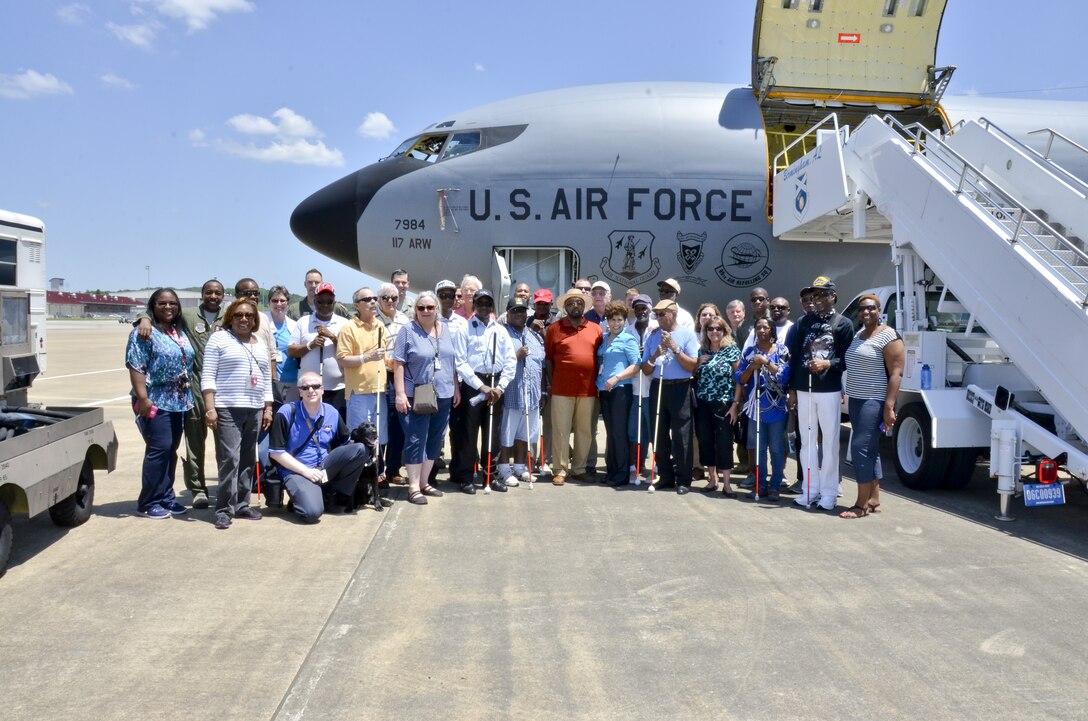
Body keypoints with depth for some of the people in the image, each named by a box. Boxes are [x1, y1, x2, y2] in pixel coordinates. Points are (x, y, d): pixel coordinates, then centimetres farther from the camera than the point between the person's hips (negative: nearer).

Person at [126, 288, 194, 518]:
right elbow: (136, 367, -14)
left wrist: (187, 398, 17)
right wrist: (143, 398, -21)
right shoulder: (145, 332, -7)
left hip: (179, 402, 7)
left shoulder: (181, 332, 16)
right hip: (156, 401, -7)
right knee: (159, 449, -8)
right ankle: (148, 503, 1)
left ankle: (166, 498, 19)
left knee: (171, 450, 11)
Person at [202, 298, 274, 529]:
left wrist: (268, 409, 12)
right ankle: (224, 509, -6)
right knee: (230, 458, -11)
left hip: (255, 410, 6)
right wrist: (210, 408, -14)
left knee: (248, 459, 8)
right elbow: (208, 376, -6)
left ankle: (241, 504, 16)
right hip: (227, 408, -6)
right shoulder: (219, 338, 0)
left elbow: (267, 380, 19)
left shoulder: (260, 344, 17)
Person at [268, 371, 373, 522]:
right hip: (297, 471, -5)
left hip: (325, 468, 5)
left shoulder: (332, 413, 3)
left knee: (360, 449, -17)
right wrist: (306, 471, -16)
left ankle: (334, 494, -2)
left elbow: (346, 444, 14)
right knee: (313, 512, -32)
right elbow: (276, 452, -12)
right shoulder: (287, 412, -11)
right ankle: (300, 498, 5)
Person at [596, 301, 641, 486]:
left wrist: (616, 378, -18)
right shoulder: (604, 338, 15)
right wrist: (597, 382, 11)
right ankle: (611, 470, 18)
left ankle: (622, 474, 2)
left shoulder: (628, 339, -4)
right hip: (604, 390, 7)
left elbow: (636, 365, -10)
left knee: (619, 431, -5)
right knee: (610, 431, 11)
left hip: (620, 389, -6)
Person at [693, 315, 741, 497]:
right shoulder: (701, 351, 10)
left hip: (724, 404, -4)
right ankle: (712, 478, 19)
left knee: (724, 441, -4)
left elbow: (738, 379, -4)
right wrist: (699, 363, -1)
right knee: (706, 440, 6)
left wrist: (735, 404, -10)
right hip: (703, 404, 4)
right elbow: (695, 376, 19)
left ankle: (726, 483, 3)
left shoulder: (732, 350, -1)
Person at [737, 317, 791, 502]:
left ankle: (775, 486, 7)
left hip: (776, 407, -3)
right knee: (758, 448, 8)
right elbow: (740, 379, 5)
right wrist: (752, 367, -11)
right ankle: (760, 484, 16)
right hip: (756, 407, 3)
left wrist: (766, 362, -17)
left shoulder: (782, 351, 0)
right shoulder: (749, 352, 9)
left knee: (777, 449, 1)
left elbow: (784, 375, -11)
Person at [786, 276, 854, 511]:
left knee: (830, 441, 0)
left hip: (829, 390, -3)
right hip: (804, 390, 4)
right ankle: (810, 489, 15)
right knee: (807, 441, 8)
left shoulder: (843, 324, 3)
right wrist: (792, 389, 7)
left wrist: (828, 364, -18)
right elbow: (794, 357, 11)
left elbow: (848, 359, -1)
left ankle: (829, 492, 6)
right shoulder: (803, 323, 12)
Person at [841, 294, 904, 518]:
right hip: (856, 399, 8)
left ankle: (862, 505, -6)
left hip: (874, 401, -8)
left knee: (861, 448, -12)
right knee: (869, 450, 11)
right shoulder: (858, 334, 15)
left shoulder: (888, 336, -10)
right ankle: (874, 501, 16)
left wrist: (889, 406, -22)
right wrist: (849, 398, 15)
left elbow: (896, 373, -15)